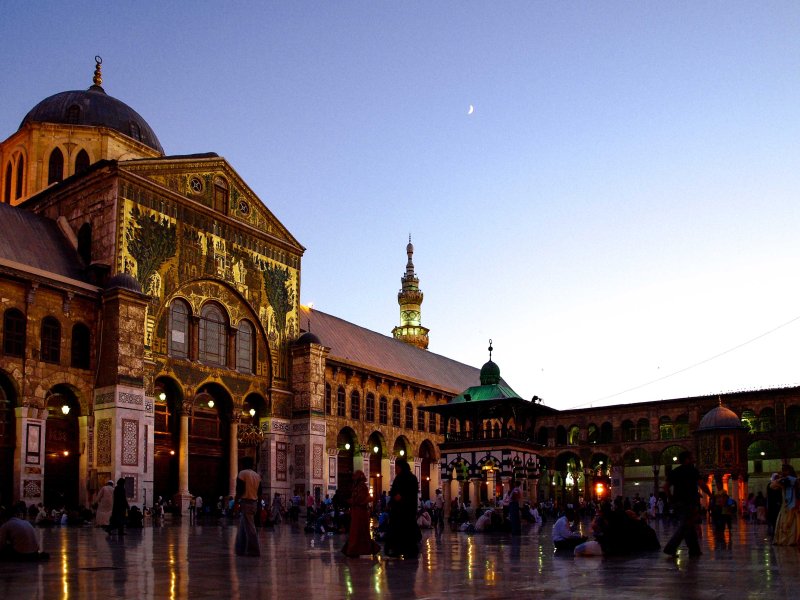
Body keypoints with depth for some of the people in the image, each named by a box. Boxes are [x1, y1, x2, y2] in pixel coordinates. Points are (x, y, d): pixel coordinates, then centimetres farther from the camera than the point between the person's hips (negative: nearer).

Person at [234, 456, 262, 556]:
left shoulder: (242, 473, -6)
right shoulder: (257, 475, 16)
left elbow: (240, 489, -13)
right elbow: (259, 492, 15)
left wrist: (236, 500, -7)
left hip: (245, 502, -8)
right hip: (254, 502, 8)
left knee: (249, 527, -7)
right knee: (243, 527, 15)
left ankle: (253, 551, -8)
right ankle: (241, 549, 17)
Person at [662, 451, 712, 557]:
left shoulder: (674, 472, 13)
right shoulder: (692, 470, -5)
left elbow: (666, 487, 9)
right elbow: (702, 485, -10)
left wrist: (672, 498, 15)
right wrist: (710, 495, 3)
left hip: (677, 502, 7)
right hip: (689, 502, -7)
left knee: (690, 527, 16)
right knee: (685, 527, -8)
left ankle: (694, 550, 18)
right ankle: (670, 548, -17)